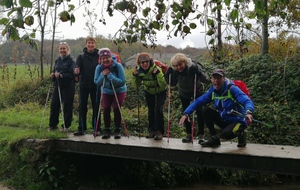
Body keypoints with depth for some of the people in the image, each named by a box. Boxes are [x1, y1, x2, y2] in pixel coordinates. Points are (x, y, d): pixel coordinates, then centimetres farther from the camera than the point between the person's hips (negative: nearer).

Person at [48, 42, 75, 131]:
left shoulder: (71, 61, -6)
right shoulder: (57, 60, 15)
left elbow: (71, 74, -14)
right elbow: (54, 70, 20)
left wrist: (61, 75, -25)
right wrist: (53, 74, -3)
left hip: (68, 87, -6)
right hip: (57, 86, 6)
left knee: (67, 106, 1)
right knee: (54, 105, 4)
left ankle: (66, 125, 12)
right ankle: (53, 124, 16)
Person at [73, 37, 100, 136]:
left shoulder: (99, 56, 2)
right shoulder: (81, 56, 5)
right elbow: (78, 67, -5)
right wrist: (76, 71, -29)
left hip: (96, 85, -1)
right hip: (84, 84, 1)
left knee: (96, 107, 3)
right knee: (82, 107, 4)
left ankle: (97, 128, 10)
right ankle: (81, 129, 11)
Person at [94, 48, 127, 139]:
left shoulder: (118, 66, -25)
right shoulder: (99, 67, -16)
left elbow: (122, 81, -30)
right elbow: (96, 82, -12)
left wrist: (110, 75, -36)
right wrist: (103, 75, -30)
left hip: (119, 91, -2)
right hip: (106, 91, 2)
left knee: (117, 109, -10)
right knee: (106, 109, -7)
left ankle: (117, 130, 4)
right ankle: (106, 130, 6)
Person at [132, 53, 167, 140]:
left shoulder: (156, 69, -31)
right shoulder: (139, 71, -18)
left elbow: (164, 85, -37)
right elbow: (136, 86, -9)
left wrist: (158, 73, -47)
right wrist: (134, 76, -24)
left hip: (160, 92, -4)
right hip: (149, 92, 4)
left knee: (158, 109, -17)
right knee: (151, 110, 2)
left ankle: (159, 132, -7)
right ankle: (151, 130, 18)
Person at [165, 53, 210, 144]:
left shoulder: (193, 67, -32)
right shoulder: (174, 71, -21)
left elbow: (207, 79, -34)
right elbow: (172, 83, -6)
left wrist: (198, 72, -49)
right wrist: (168, 74, -23)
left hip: (197, 92, -3)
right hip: (183, 93, 4)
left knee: (199, 112, -10)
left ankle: (201, 135, -1)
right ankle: (189, 135, 14)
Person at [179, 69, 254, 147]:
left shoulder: (232, 89, -20)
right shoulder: (212, 91, -2)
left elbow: (247, 101, -30)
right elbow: (198, 101, -1)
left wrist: (248, 112, -53)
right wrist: (186, 113, -16)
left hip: (238, 121, -6)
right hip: (223, 120, 6)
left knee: (226, 134, -34)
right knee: (207, 111, -11)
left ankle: (240, 133, 3)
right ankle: (215, 140, 0)